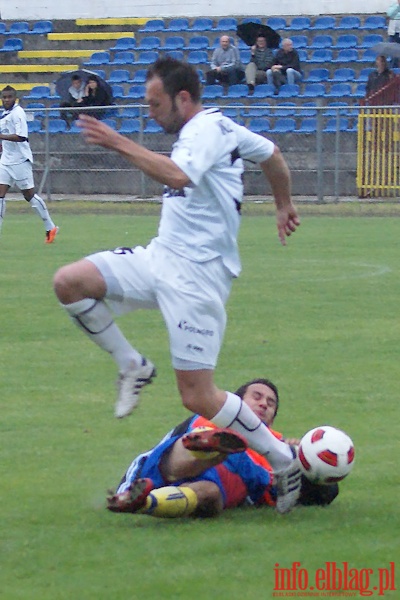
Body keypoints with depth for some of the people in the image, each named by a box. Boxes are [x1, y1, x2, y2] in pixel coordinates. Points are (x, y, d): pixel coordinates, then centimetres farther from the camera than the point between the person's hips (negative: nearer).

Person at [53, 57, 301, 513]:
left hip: (196, 277, -10)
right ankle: (132, 366, 7)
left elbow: (177, 176, -33)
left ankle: (283, 461, 6)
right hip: (160, 259, 10)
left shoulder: (208, 128, -13)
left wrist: (119, 144, -29)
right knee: (69, 282, -9)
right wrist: (283, 206, 44)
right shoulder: (216, 128, 16)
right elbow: (271, 155, 30)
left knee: (198, 398, -9)